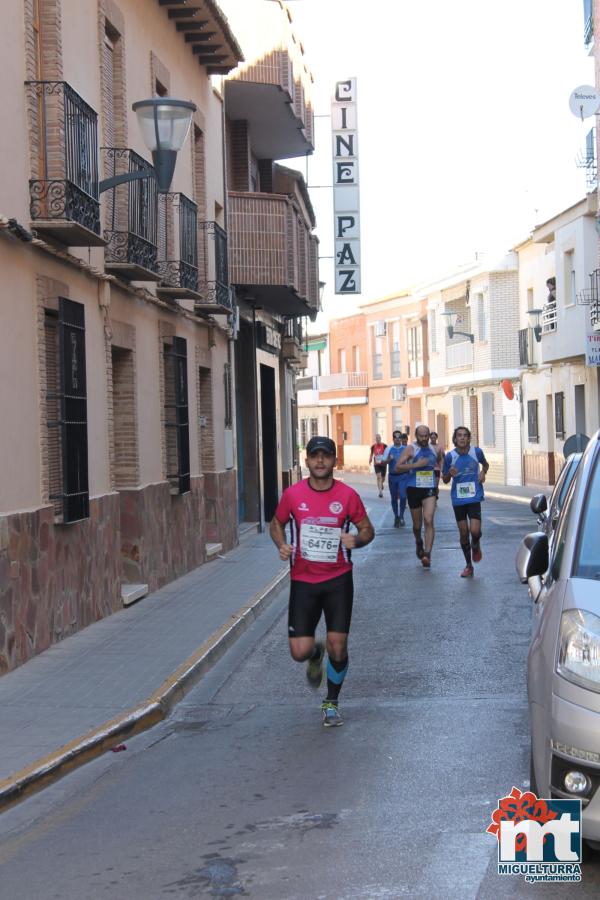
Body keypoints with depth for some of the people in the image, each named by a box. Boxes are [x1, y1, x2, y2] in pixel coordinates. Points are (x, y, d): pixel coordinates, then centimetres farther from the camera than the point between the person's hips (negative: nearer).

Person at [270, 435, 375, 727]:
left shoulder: (347, 495, -5)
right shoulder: (293, 494, -4)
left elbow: (367, 530, 5)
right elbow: (276, 523, 12)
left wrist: (356, 540, -18)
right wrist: (281, 545, -9)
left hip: (338, 580, 0)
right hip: (303, 580, 1)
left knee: (338, 647, -3)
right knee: (299, 651, -6)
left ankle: (331, 703, 22)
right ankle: (315, 654, 34)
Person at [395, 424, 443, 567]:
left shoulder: (434, 450, 9)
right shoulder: (411, 449, -3)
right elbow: (398, 467, -13)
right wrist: (416, 464, -21)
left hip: (430, 490, 1)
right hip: (414, 489, -1)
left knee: (429, 520, -18)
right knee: (417, 524, 11)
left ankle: (427, 554, -21)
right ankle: (419, 543, 43)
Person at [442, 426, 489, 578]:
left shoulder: (477, 452, -4)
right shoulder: (450, 456, -5)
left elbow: (485, 464, 18)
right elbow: (445, 480, 5)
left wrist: (483, 472, -3)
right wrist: (450, 474, -17)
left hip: (474, 497, -1)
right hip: (458, 499, 1)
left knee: (475, 531, -15)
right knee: (463, 533, 5)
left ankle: (476, 546, 22)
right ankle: (468, 566, 21)